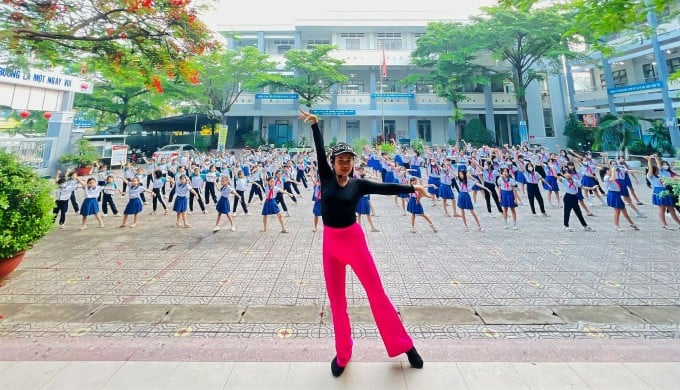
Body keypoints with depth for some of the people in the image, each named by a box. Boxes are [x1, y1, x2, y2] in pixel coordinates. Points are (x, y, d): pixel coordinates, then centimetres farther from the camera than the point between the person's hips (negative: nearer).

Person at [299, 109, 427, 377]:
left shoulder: (358, 184, -3)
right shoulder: (326, 177, 0)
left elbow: (385, 188, -8)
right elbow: (319, 150, -1)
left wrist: (411, 188, -15)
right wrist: (314, 123, -1)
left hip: (354, 239, -2)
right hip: (330, 242, 2)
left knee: (377, 292, 6)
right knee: (336, 299, 11)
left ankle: (403, 345, 25)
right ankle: (343, 353, 30)